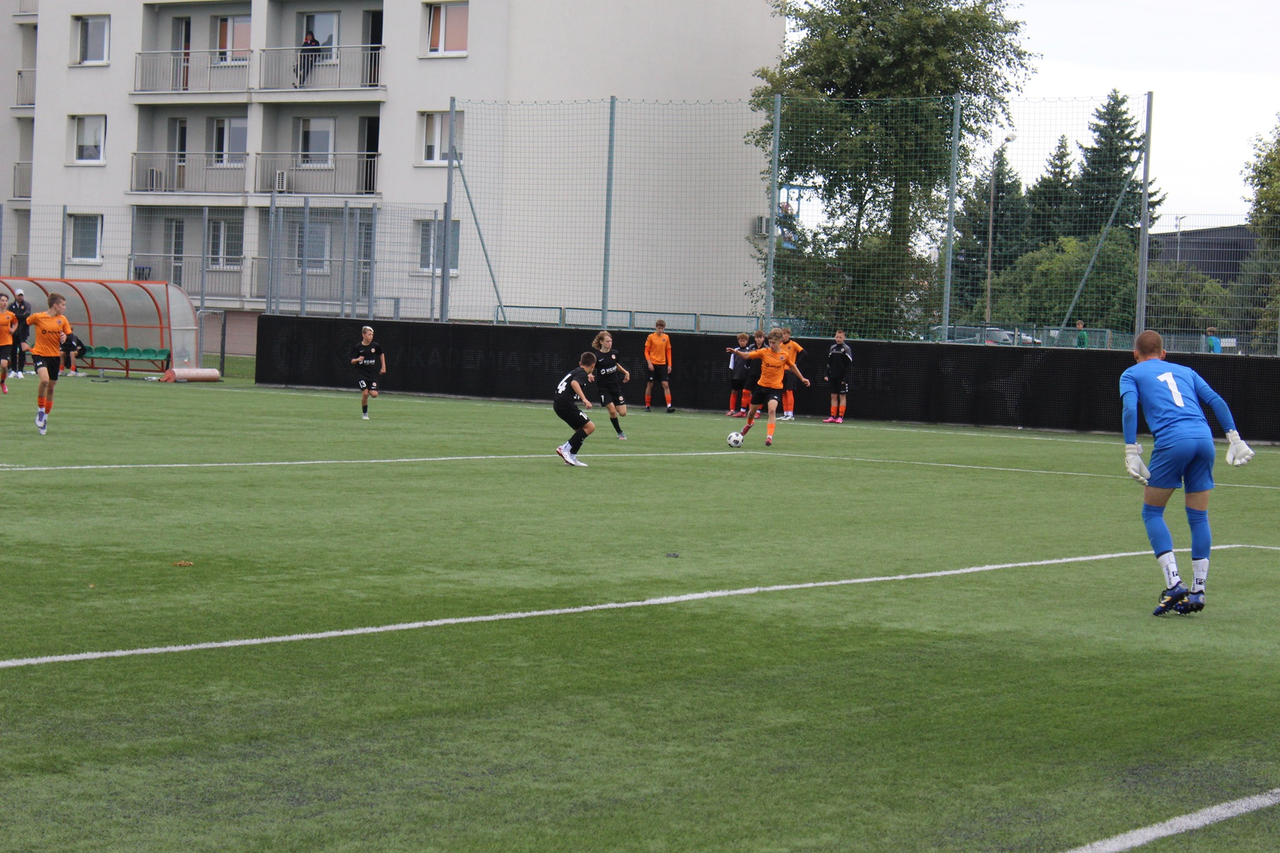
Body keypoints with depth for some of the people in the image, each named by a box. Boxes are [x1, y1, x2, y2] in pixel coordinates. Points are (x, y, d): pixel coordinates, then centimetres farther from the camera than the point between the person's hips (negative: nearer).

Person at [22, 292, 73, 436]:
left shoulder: (63, 320, 1)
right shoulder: (38, 317, -9)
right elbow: (24, 324, 7)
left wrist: (65, 337, -14)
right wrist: (23, 342, 5)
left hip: (55, 355, 4)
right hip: (39, 353, -4)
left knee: (51, 387, 9)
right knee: (44, 379, -28)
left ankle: (45, 417, 26)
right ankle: (40, 410, -9)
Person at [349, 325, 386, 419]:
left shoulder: (375, 345, -1)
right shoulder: (358, 347, -7)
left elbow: (381, 354, 18)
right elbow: (352, 361, -4)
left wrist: (383, 367, 16)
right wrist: (358, 359, -25)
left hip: (373, 373, 2)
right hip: (361, 373, -2)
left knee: (374, 394, -9)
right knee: (365, 394, -13)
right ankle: (364, 414, 6)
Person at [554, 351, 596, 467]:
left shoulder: (576, 371, 21)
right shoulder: (582, 374, -7)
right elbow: (574, 383, -29)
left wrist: (587, 377, 67)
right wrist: (584, 399, -36)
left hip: (558, 404, 10)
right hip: (566, 404, -10)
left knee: (581, 429, 15)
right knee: (589, 427, -9)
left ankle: (571, 457, 7)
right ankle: (566, 449, -12)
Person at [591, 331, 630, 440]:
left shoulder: (614, 353, 2)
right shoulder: (597, 356, -12)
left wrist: (625, 372, 13)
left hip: (615, 385, 4)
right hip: (603, 387, -4)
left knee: (622, 413, -3)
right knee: (612, 411, -17)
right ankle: (620, 432, 3)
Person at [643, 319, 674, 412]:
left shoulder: (666, 338, 6)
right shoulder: (651, 337, -2)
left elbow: (668, 351, 10)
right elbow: (646, 351, -1)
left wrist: (669, 364, 4)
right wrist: (649, 363, -12)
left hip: (662, 364, 2)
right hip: (653, 364, -2)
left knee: (666, 385, -7)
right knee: (650, 385, 4)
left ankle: (669, 405, -12)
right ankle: (647, 406, 12)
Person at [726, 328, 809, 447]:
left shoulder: (785, 355, -5)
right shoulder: (764, 352, -6)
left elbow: (793, 367, 13)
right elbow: (747, 355, -9)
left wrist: (802, 379, 18)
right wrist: (736, 351, -27)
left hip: (775, 388, -2)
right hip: (762, 386, 2)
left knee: (772, 409, -27)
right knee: (753, 411, 17)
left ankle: (769, 436, -25)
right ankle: (749, 424, 51)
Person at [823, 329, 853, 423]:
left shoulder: (846, 349, -5)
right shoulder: (832, 348, 11)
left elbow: (849, 365, -8)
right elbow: (828, 363, 15)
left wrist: (846, 378, -14)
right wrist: (827, 375, 6)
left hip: (842, 377, -5)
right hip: (833, 377, 5)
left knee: (842, 396, -2)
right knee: (834, 396, 6)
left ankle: (840, 417, -1)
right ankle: (833, 416, 8)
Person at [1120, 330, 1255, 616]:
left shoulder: (1131, 374, 17)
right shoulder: (1185, 371, 28)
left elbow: (1129, 409, -1)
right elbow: (1216, 401, 16)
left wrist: (1131, 452, -5)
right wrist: (1234, 438, 11)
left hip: (1172, 440, -4)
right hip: (1204, 438, 4)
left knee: (1152, 512, 9)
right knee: (1199, 517, 12)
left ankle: (1174, 584, -5)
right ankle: (1198, 592, 11)